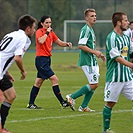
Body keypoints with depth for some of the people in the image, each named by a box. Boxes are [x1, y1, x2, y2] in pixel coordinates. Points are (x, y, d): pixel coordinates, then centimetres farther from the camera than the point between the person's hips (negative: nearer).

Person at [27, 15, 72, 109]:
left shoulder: (51, 32, 14)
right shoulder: (39, 32, -9)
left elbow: (60, 43, 15)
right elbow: (41, 41, -29)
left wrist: (67, 44, -4)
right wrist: (47, 32, -19)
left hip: (47, 59, 9)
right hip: (41, 59, -9)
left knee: (38, 82, 11)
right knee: (55, 79, -12)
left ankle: (31, 104, 15)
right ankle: (62, 102, -12)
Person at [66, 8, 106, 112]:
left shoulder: (91, 30, 18)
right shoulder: (85, 30, -14)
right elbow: (81, 45, -22)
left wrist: (99, 54, 17)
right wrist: (94, 52, -20)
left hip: (93, 61, 10)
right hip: (87, 61, -10)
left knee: (94, 84, 7)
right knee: (93, 84, -11)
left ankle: (83, 107, 11)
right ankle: (72, 97, -4)